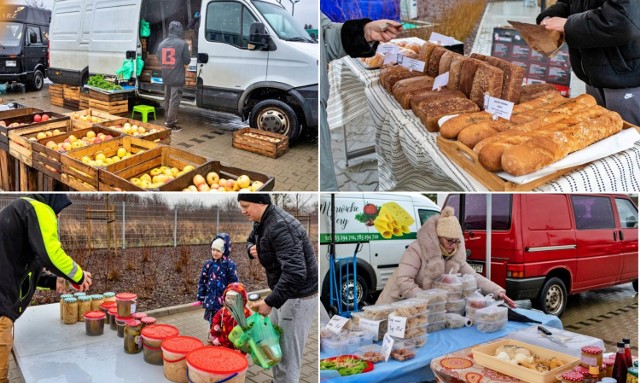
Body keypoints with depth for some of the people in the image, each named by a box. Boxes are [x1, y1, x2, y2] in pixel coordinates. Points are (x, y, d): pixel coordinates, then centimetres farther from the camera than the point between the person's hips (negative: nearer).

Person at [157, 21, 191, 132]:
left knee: (167, 99, 19)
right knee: (174, 100, -3)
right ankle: (170, 123, -4)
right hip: (177, 78, -6)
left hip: (166, 77, 6)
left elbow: (159, 59, 13)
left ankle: (167, 119, 31)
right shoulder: (182, 44, -12)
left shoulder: (162, 44, 6)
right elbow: (187, 60, -9)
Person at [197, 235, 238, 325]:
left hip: (225, 300, -3)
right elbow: (202, 281, 8)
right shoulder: (208, 264, 2)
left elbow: (234, 283, -7)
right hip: (211, 299, 3)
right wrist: (201, 297, 7)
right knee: (213, 322, 11)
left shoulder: (230, 265, -9)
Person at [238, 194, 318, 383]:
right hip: (284, 291, 10)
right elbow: (251, 240, 23)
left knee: (288, 356, -1)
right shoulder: (262, 221, 3)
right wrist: (252, 249, -1)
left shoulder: (280, 227, -28)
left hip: (298, 296, -10)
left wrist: (270, 302, -33)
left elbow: (295, 272, -36)